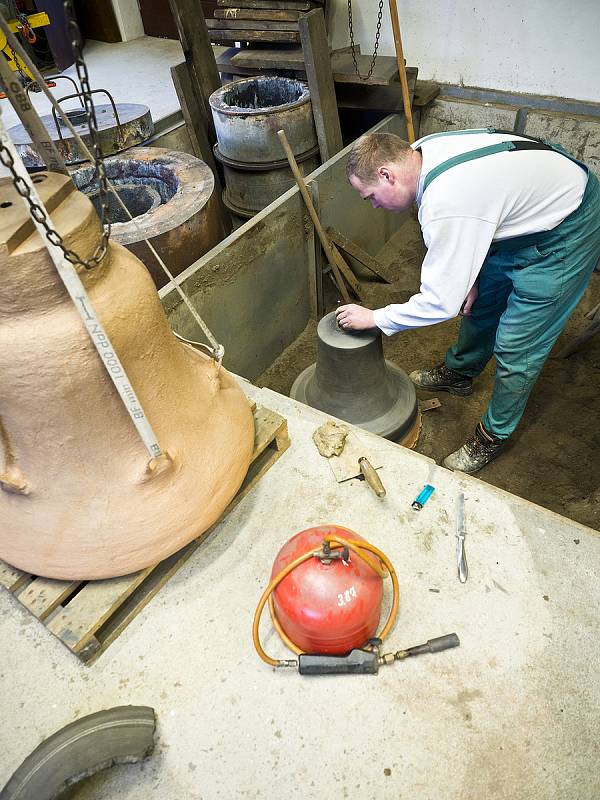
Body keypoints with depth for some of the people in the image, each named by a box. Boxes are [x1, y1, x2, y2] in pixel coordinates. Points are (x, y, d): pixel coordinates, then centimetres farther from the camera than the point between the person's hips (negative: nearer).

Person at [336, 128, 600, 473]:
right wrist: (469, 276, 4)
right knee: (478, 300, 22)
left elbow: (440, 302, -30)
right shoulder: (421, 149, -9)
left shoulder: (445, 205, -37)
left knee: (516, 347, -4)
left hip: (565, 233, -9)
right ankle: (459, 373, 46)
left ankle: (493, 435, 17)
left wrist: (373, 318, -18)